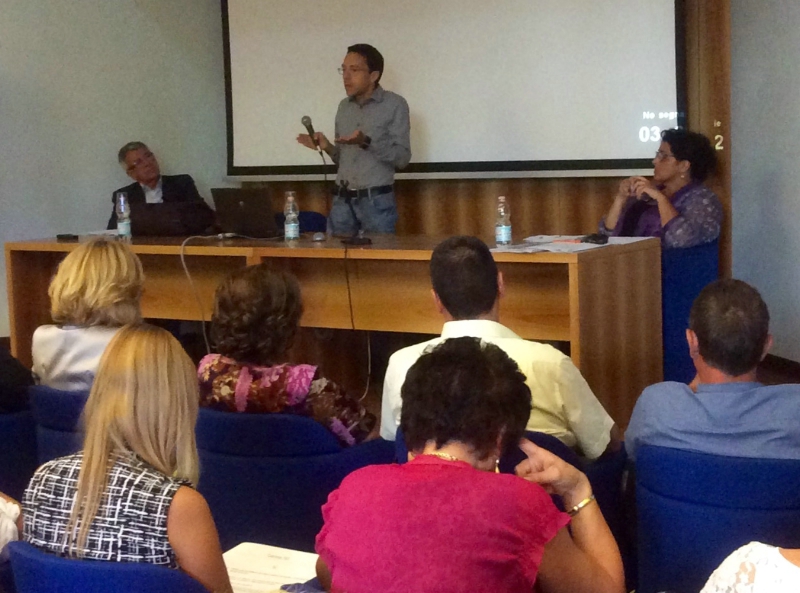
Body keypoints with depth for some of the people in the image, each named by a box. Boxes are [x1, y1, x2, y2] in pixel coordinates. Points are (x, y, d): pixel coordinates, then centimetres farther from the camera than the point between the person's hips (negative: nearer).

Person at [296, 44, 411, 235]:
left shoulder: (395, 105, -5)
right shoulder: (344, 107, 13)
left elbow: (402, 158, -10)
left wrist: (367, 142, -22)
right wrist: (327, 147, -3)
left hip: (377, 201, -5)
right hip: (342, 200, 5)